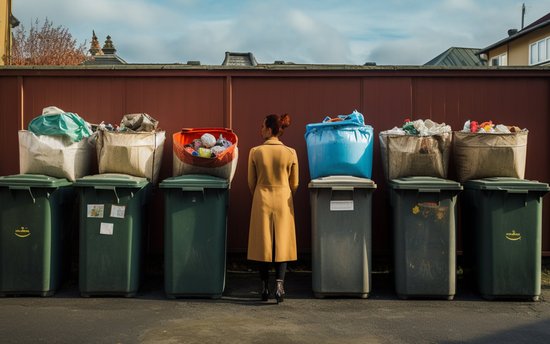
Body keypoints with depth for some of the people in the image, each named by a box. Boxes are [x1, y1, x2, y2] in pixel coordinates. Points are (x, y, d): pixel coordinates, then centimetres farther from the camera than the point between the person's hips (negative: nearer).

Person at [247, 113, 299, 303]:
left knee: (263, 243, 8)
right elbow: (294, 184, 3)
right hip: (283, 201, 0)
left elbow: (251, 182, 1)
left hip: (262, 200, 0)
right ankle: (280, 282, -10)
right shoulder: (290, 153, -5)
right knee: (282, 243, 6)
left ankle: (265, 288, 13)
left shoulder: (255, 152, -7)